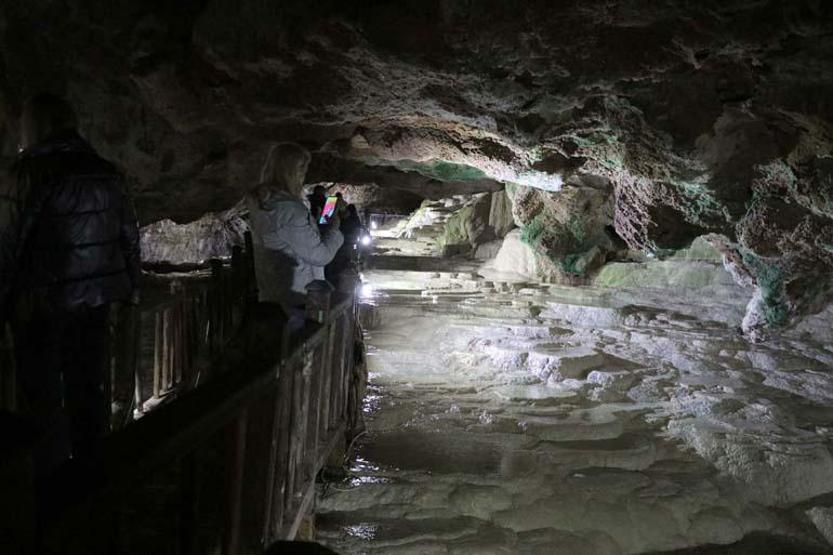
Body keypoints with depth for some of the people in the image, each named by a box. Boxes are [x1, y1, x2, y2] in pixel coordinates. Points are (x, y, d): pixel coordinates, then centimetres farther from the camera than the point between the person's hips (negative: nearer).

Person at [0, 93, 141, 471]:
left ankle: (48, 480, 16)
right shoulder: (107, 172, 3)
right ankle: (88, 461, 29)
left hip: (43, 304, -5)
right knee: (87, 385, 17)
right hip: (95, 298, 6)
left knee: (43, 396, 7)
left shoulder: (31, 173, -14)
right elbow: (129, 234, 9)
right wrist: (131, 284, 19)